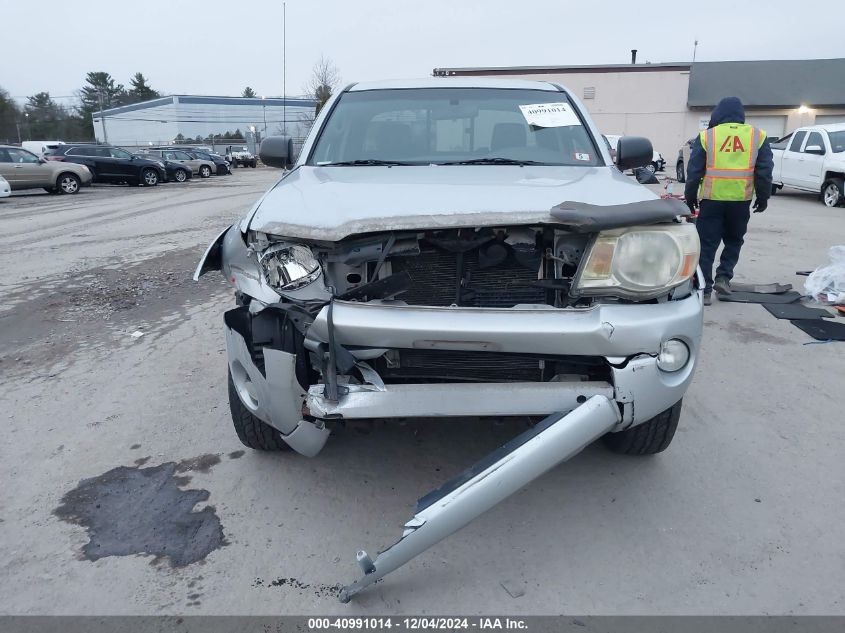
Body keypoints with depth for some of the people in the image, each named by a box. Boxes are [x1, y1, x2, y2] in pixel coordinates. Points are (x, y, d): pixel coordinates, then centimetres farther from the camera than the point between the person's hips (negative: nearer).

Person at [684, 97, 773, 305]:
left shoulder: (706, 136, 1)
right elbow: (764, 171, 5)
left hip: (712, 199, -1)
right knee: (734, 240, 21)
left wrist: (690, 197, 9)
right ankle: (723, 277, 9)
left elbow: (694, 171, 0)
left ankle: (704, 290, 3)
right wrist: (763, 197, 13)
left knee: (707, 245, 4)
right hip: (741, 200, 2)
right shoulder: (757, 135, 6)